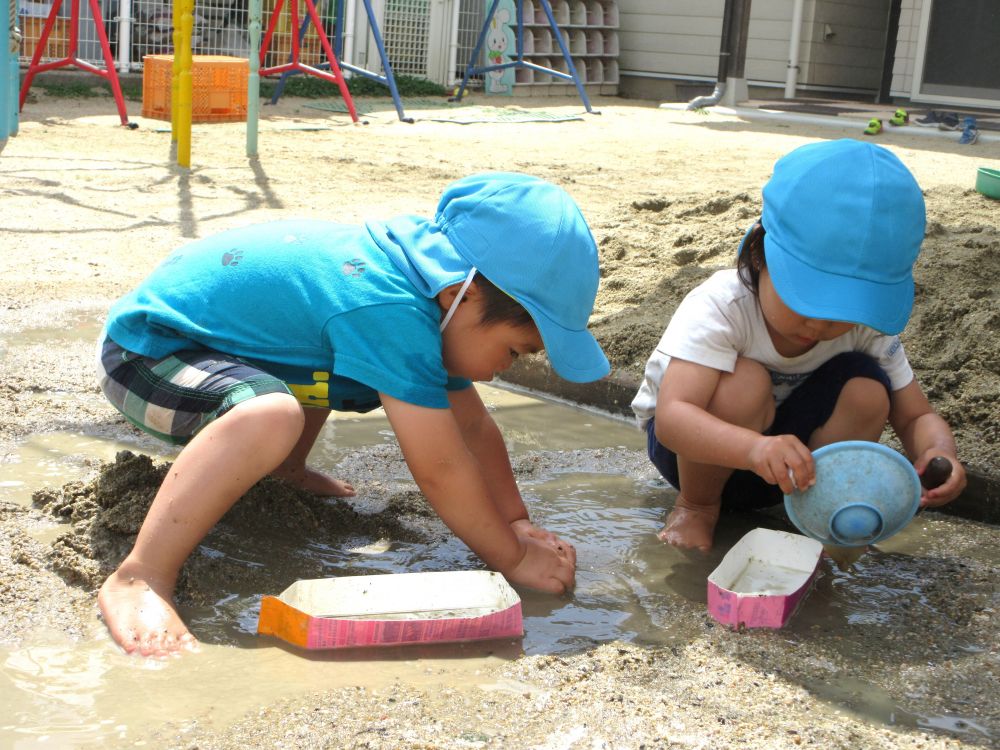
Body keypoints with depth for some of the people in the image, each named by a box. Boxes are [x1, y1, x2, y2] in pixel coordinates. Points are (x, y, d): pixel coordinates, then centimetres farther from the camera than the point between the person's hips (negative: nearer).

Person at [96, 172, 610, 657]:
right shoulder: (391, 313, -33)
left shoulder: (431, 267, -4)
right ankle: (140, 579, -31)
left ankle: (284, 469, 32)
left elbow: (472, 424, 6)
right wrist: (515, 558, -17)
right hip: (140, 352, -10)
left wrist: (517, 523, 3)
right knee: (271, 415, -39)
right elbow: (439, 469, -29)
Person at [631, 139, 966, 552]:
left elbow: (916, 417, -10)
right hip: (700, 452, -3)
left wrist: (940, 452, -36)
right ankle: (696, 505, -8)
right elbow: (671, 419, -46)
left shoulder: (868, 324, -16)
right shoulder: (720, 307, -32)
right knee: (745, 383, -35)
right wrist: (755, 448, -65)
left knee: (866, 387, -22)